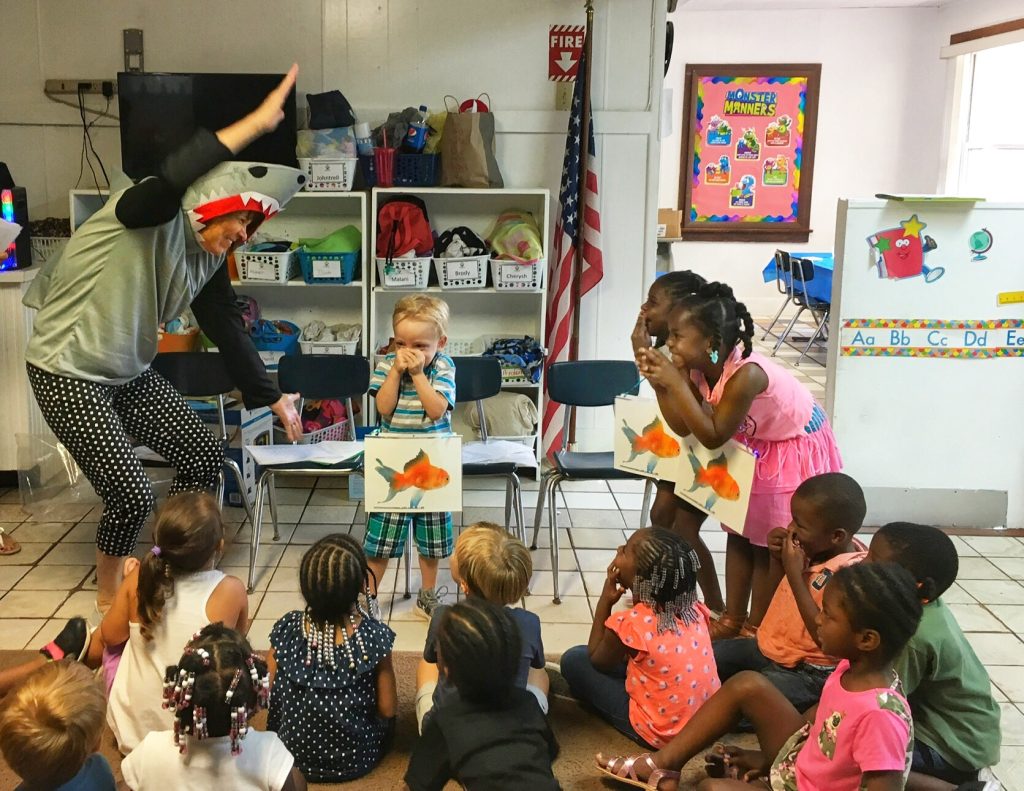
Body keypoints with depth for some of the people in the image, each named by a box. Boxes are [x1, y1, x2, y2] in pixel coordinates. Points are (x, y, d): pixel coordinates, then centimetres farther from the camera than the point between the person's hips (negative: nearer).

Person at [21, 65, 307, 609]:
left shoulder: (209, 259, 2)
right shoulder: (148, 214, -21)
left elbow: (227, 330, 9)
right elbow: (173, 179, -44)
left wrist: (272, 397, 11)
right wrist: (258, 121, -44)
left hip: (130, 375, 8)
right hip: (67, 373, -8)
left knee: (204, 457, 4)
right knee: (132, 497, -10)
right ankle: (108, 597, 19)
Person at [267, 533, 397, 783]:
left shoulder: (285, 630, -19)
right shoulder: (375, 636, -24)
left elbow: (267, 693, -6)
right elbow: (388, 709, -14)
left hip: (292, 755, 2)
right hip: (356, 761, -1)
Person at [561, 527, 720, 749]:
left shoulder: (630, 623, -22)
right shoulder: (693, 608, -6)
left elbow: (597, 660, 0)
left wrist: (605, 602, -1)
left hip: (660, 733, -6)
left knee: (574, 659, 3)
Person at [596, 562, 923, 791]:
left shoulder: (880, 715, -34)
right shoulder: (853, 667, -8)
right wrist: (768, 755, 11)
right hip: (800, 763, 9)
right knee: (747, 684, 1)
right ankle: (663, 762, 10)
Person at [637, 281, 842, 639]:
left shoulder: (746, 374, -38)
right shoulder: (700, 369, -15)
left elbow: (712, 436, -34)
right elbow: (683, 426, -10)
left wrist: (676, 383, -38)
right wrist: (660, 384, -24)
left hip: (795, 449, -8)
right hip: (757, 446, 8)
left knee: (769, 542, 1)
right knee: (740, 532, 12)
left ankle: (756, 629, 16)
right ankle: (732, 619, 25)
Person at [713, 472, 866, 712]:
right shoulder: (816, 548, -1)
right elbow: (780, 587, 18)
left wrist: (795, 574, -27)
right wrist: (778, 556, -5)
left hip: (807, 674, -9)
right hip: (769, 648, 9)